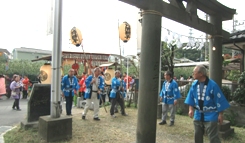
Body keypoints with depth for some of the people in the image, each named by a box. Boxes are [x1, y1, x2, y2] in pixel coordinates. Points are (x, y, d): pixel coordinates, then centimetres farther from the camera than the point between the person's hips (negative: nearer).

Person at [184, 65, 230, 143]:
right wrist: (191, 109, -4)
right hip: (198, 115, 5)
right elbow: (191, 98, 6)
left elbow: (219, 100, -11)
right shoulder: (194, 84, -2)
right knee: (197, 136, 17)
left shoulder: (212, 85, -16)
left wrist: (220, 114, -8)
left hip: (210, 116, -5)